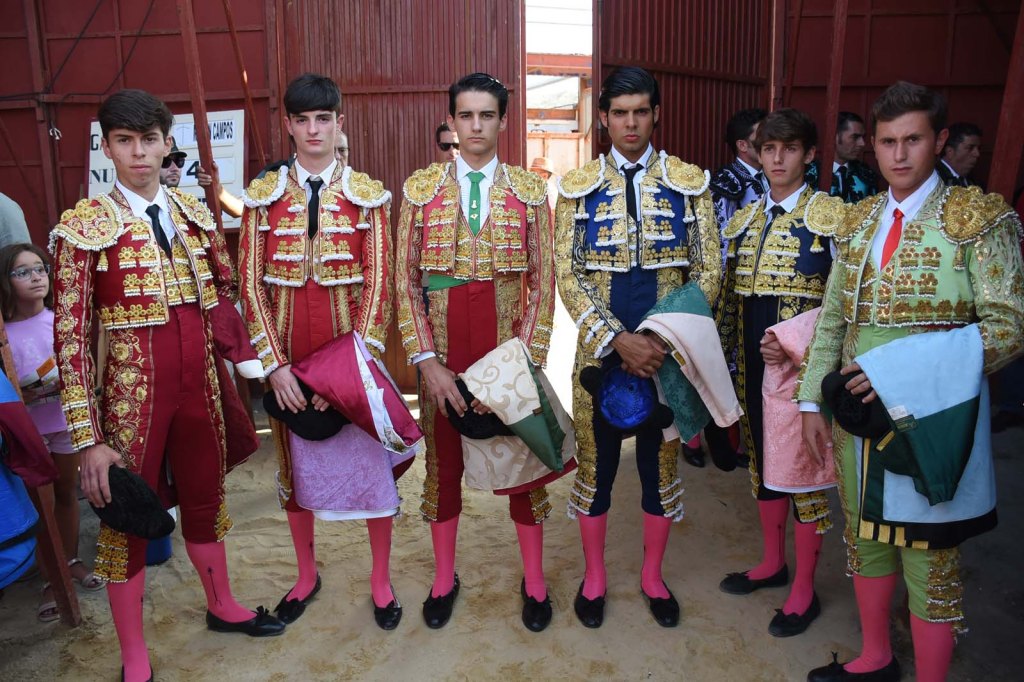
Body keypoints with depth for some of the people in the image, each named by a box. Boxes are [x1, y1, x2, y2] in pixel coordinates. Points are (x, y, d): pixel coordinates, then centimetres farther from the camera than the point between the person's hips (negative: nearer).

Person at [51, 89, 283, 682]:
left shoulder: (193, 212, 4)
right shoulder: (85, 225, -10)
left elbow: (226, 284, 19)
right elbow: (71, 338, -12)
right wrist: (88, 438, -14)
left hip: (200, 381, 4)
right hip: (132, 387, -4)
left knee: (204, 496, 19)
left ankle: (222, 605, 43)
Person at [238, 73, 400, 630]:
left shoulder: (368, 194, -1)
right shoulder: (263, 194, 2)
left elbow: (379, 281, -6)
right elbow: (250, 283, -2)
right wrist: (274, 364, -10)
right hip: (287, 346, 2)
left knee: (370, 457, 5)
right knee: (294, 458, 14)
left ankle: (381, 579, 27)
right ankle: (306, 574, 36)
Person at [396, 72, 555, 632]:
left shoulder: (529, 189, 2)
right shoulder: (421, 187, 2)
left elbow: (544, 280, -2)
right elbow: (405, 279, -1)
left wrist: (526, 356, -11)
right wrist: (426, 359, -10)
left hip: (509, 339, 0)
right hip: (442, 341, 1)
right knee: (443, 457, 10)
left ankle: (534, 578, 29)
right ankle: (444, 576, 31)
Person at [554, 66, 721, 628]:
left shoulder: (689, 183, 2)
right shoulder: (578, 187, 0)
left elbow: (708, 270, 0)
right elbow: (568, 276, -6)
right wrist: (619, 340, -17)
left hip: (669, 350, 1)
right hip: (600, 350, 0)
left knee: (661, 460, 12)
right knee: (595, 460, 10)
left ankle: (652, 575, 33)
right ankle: (594, 576, 31)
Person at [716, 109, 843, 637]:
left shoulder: (832, 215, -6)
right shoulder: (744, 218, 10)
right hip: (753, 362, 6)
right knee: (762, 455, 16)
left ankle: (804, 589, 20)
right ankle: (772, 562, 35)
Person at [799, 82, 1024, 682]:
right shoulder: (857, 221, 8)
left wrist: (911, 371, -24)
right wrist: (813, 402, 5)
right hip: (858, 415, 6)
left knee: (930, 560, 7)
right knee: (866, 538, 19)